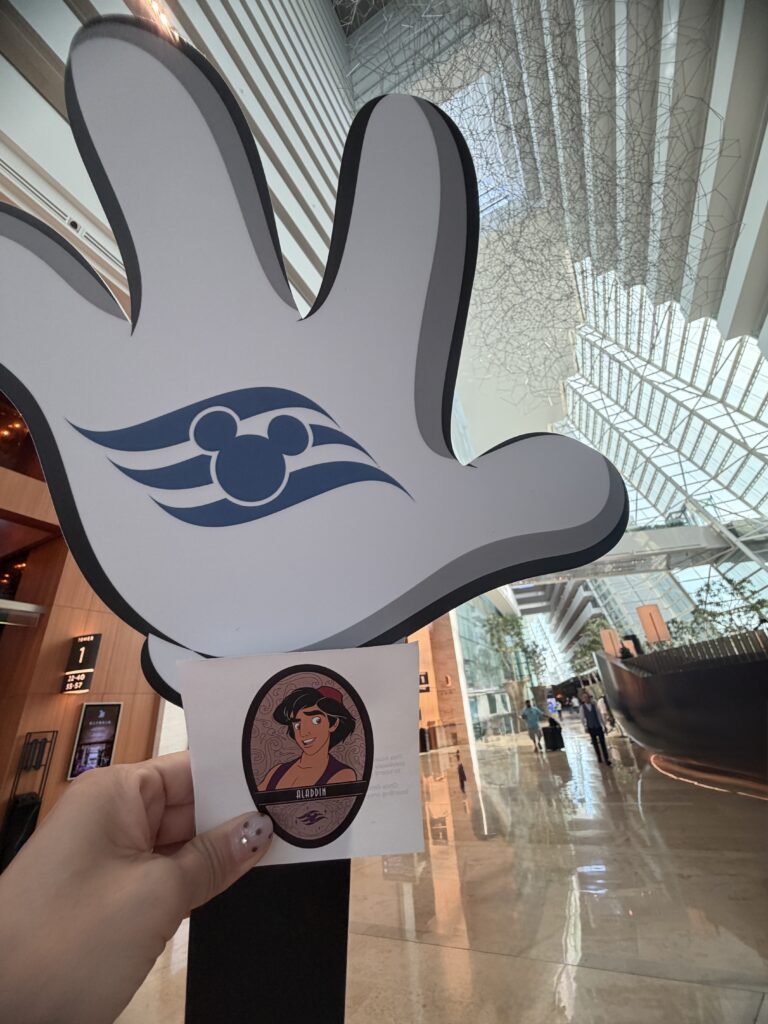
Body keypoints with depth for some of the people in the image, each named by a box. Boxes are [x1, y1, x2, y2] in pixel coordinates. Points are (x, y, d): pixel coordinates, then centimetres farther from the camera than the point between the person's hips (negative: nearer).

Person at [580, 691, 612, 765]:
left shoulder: (594, 705, -6)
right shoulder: (582, 707, -6)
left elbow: (600, 716, 0)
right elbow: (582, 718, 0)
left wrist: (604, 725, 2)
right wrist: (585, 727, -5)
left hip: (599, 727, -1)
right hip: (591, 728, 1)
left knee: (602, 743, 1)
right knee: (595, 743, 12)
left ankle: (606, 759, 12)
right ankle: (599, 758, 27)